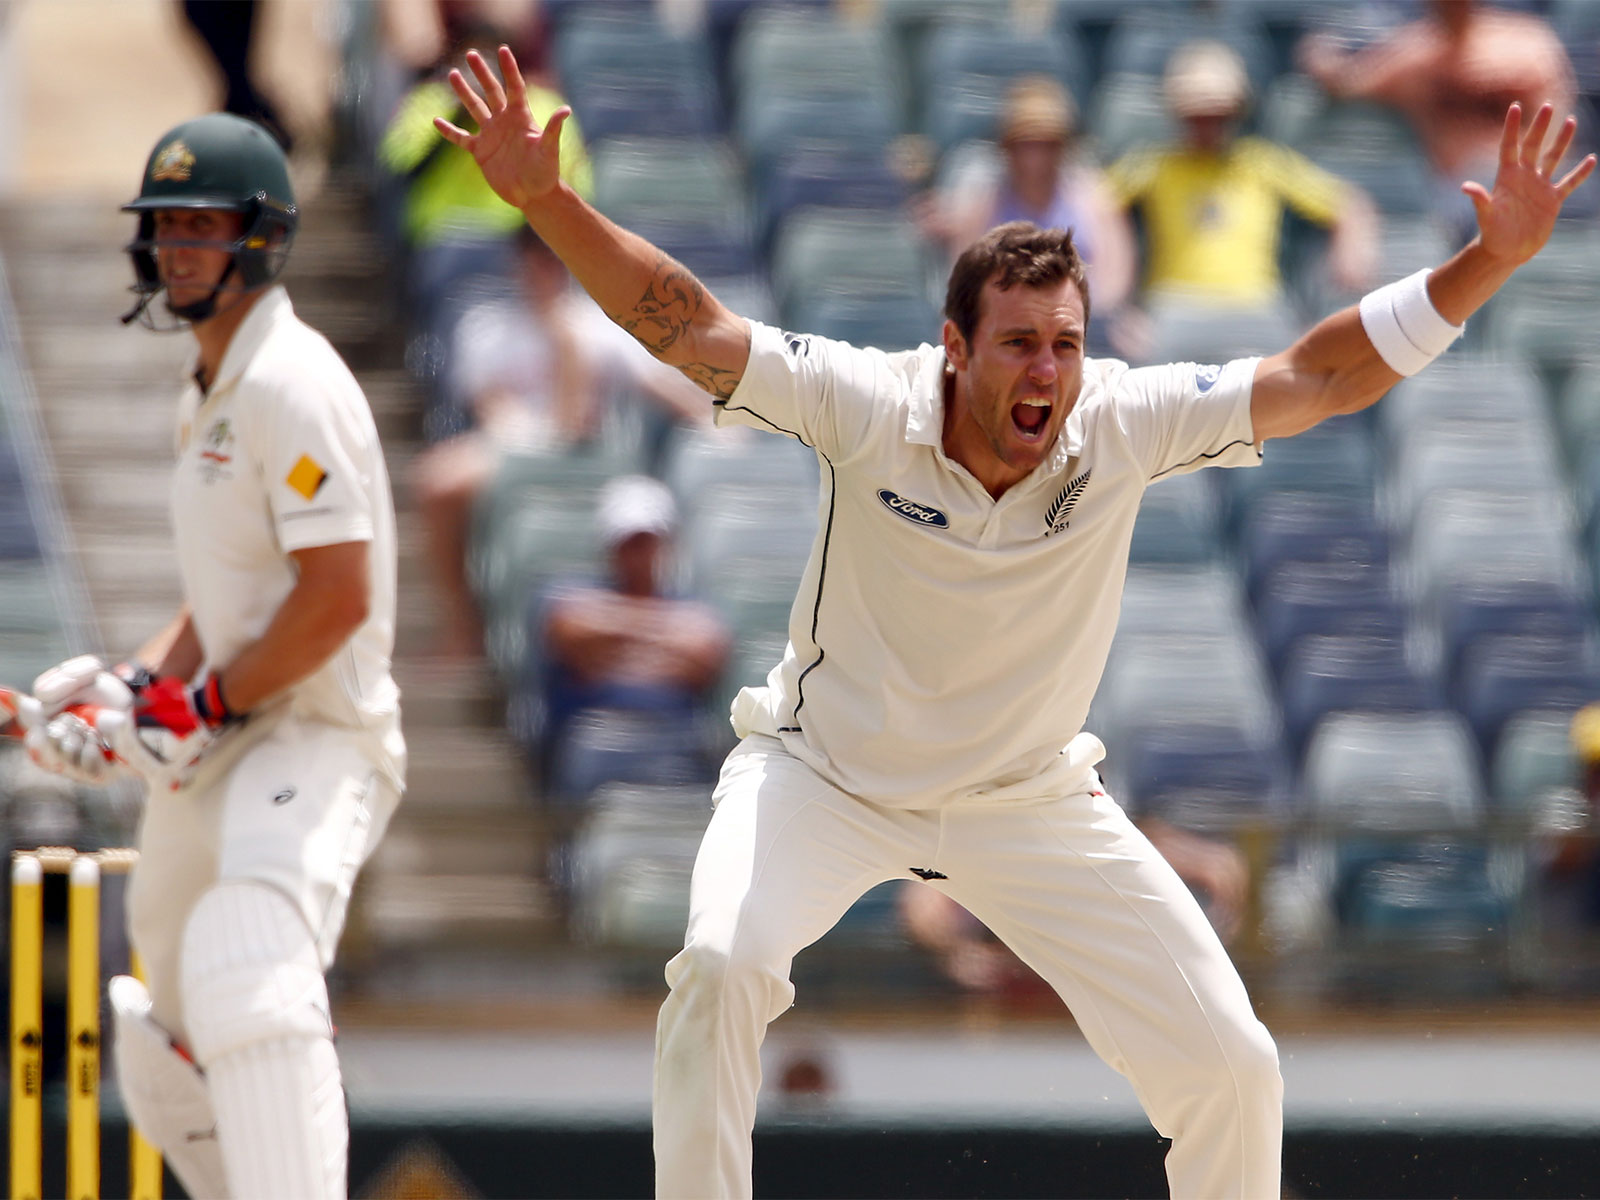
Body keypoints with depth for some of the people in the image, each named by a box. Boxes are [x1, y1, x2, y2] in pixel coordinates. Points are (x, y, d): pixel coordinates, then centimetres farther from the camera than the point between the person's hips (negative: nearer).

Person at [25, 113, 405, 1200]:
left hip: (315, 737, -11)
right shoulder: (212, 395, 17)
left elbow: (339, 598, -21)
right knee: (169, 1043, 18)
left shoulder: (291, 384, -14)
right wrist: (137, 684, 8)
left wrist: (205, 704, -16)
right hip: (221, 749, 11)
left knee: (248, 975, -33)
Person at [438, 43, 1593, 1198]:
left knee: (1232, 1066, -4)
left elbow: (1320, 377, -18)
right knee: (722, 964, -30)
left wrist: (1489, 262, -27)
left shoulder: (1122, 427, -19)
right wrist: (545, 199, -42)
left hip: (1032, 804, 2)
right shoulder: (870, 410, -24)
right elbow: (685, 323, -29)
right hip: (828, 777, -2)